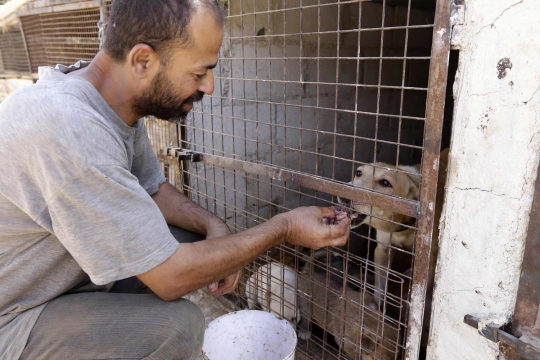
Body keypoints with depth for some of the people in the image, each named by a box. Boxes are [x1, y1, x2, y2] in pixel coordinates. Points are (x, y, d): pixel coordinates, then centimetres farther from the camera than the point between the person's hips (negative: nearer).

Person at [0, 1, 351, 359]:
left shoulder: (122, 102, -7)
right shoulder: (71, 130, -35)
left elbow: (153, 189, 8)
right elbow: (170, 277, -29)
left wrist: (213, 225, -11)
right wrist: (284, 227, -20)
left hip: (65, 273, 8)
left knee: (189, 243, 1)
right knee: (179, 325, -25)